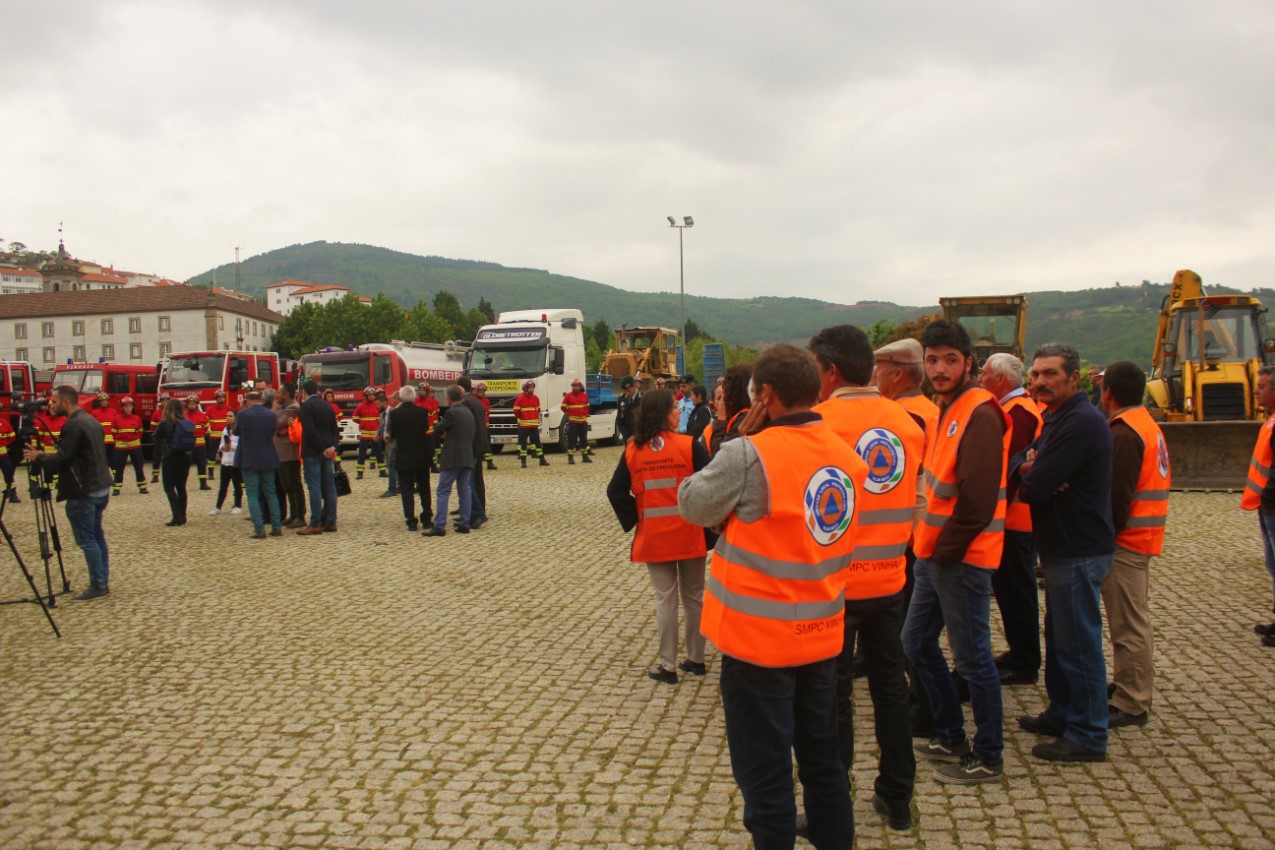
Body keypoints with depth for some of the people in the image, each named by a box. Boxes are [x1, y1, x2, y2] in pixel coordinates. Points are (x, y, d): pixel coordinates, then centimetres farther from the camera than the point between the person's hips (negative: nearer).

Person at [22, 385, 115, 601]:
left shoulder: (73, 425, -16)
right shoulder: (92, 421, 14)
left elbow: (62, 459, -18)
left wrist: (38, 458, -3)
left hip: (83, 492, -10)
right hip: (100, 488, 10)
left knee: (86, 539, -4)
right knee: (96, 536, 14)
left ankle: (97, 586, -1)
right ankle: (102, 583, 18)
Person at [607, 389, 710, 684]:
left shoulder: (633, 450, -1)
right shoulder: (689, 445, -9)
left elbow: (615, 492, -2)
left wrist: (633, 520, 7)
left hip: (653, 537, 1)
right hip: (689, 535, -1)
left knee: (665, 599, 8)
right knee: (693, 596, 14)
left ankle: (667, 665, 11)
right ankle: (696, 659, 24)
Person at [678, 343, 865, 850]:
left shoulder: (749, 456, -20)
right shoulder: (847, 457, 0)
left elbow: (692, 504, -7)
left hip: (759, 640, -6)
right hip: (822, 635, 7)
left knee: (765, 770, 7)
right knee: (822, 756, 21)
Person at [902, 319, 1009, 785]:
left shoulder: (980, 414, -18)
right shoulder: (947, 409, 13)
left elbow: (978, 497, -23)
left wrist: (947, 550, -15)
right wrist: (928, 545, 11)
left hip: (963, 557, -10)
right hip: (934, 552, 10)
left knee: (972, 658, 1)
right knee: (916, 643, 17)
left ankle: (988, 758, 16)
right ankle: (950, 737, 32)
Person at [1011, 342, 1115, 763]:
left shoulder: (1081, 422, -20)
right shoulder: (1057, 419, 15)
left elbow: (1035, 486, -24)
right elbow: (1016, 462, 12)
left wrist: (1028, 478, -1)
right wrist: (1027, 466, -11)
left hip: (1079, 552, -11)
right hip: (1062, 546, 11)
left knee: (1078, 642, -3)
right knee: (1060, 636, 20)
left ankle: (1087, 736, 7)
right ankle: (1061, 715, 33)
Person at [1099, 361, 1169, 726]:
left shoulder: (1124, 434, -19)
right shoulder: (1148, 425, 14)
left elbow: (1116, 497, -23)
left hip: (1125, 540, -11)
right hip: (1143, 537, 11)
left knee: (1129, 624, -5)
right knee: (1134, 619, 20)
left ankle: (1131, 703, 1)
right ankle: (1130, 687, 32)